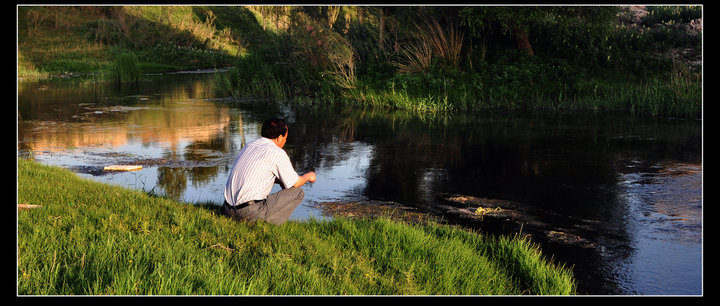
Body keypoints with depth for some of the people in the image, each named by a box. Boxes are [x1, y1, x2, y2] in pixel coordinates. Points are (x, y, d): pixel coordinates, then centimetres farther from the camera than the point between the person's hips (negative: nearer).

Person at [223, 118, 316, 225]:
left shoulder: (248, 146, 15)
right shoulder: (278, 153, -6)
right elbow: (295, 183, 4)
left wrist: (280, 180, 35)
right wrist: (308, 176, 25)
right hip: (251, 212, -7)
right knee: (298, 192, 4)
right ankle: (270, 223, -4)